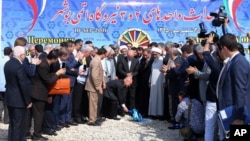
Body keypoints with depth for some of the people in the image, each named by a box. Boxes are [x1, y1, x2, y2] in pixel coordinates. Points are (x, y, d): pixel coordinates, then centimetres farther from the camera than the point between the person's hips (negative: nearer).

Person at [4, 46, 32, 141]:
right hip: (19, 100, -9)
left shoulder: (8, 64, 6)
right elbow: (24, 85, -21)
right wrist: (28, 101, -14)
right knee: (19, 124, 2)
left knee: (12, 123, 20)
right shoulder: (19, 66, -22)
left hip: (10, 98, 9)